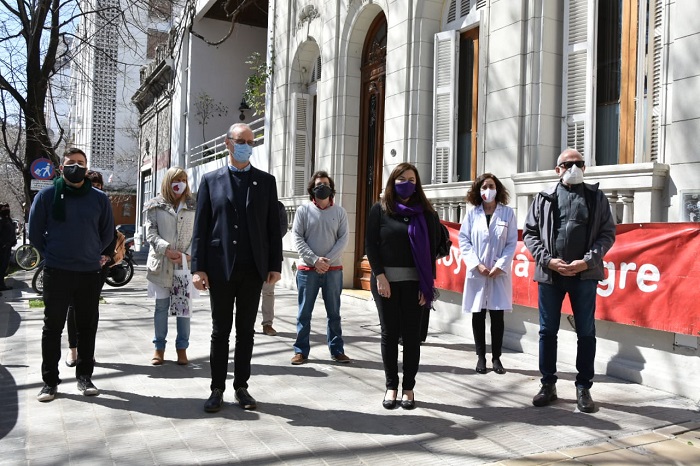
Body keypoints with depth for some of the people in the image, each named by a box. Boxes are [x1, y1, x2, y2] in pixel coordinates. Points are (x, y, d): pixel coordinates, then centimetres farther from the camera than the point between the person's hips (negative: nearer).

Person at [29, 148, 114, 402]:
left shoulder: (99, 198, 3)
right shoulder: (47, 195, -1)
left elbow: (108, 233, 13)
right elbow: (35, 232, 5)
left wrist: (92, 254, 11)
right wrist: (52, 255, 6)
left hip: (90, 274, 2)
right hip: (56, 273, -1)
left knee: (87, 327, 8)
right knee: (53, 327, 5)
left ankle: (84, 376, 20)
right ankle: (49, 381, 14)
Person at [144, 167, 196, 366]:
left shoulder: (193, 206, 8)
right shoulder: (156, 206, 6)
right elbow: (151, 233, -1)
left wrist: (188, 254, -11)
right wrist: (166, 249, -16)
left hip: (185, 264, 1)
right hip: (161, 263, 0)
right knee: (161, 306, 6)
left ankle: (182, 348, 13)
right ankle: (159, 347, 16)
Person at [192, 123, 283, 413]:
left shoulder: (266, 181, 8)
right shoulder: (211, 180, 5)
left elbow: (273, 226, 5)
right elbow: (201, 227, 1)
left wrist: (275, 265, 0)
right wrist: (198, 267, -6)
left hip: (253, 269, 1)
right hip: (220, 268, -1)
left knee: (246, 331, 9)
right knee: (220, 331, 7)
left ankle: (241, 387, 20)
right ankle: (217, 389, 16)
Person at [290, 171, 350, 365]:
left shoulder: (339, 212, 6)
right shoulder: (303, 210, 3)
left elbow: (343, 239, -1)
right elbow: (297, 238, -3)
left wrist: (328, 260, -13)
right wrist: (315, 260, -14)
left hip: (333, 270, 1)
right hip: (308, 269, -1)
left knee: (334, 313, 8)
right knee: (304, 312, 4)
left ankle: (337, 350, 16)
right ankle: (301, 350, 13)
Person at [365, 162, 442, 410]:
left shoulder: (425, 212, 5)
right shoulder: (380, 209, 4)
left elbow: (432, 248, 2)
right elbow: (370, 244, 0)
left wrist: (427, 283, -5)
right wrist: (380, 276, -10)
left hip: (414, 281, 0)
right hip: (385, 280, 0)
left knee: (411, 334, 4)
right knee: (389, 333, 6)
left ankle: (409, 387, 14)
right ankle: (391, 386, 16)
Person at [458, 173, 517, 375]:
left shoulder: (507, 213, 2)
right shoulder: (472, 213, 4)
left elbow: (512, 243, 0)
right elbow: (463, 240, 1)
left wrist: (500, 265, -11)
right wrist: (477, 264, -10)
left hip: (500, 272, -1)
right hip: (477, 272, 1)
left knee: (497, 315, 4)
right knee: (478, 315, 5)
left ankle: (496, 358, 14)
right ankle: (481, 357, 16)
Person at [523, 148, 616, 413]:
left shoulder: (596, 197, 7)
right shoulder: (544, 198, 6)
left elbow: (607, 233, 3)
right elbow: (529, 233, 4)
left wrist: (587, 261, -10)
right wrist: (548, 260, -9)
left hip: (584, 275, 0)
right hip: (549, 274, 1)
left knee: (586, 332, 5)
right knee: (548, 331, 8)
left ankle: (583, 388, 17)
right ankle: (548, 385, 20)